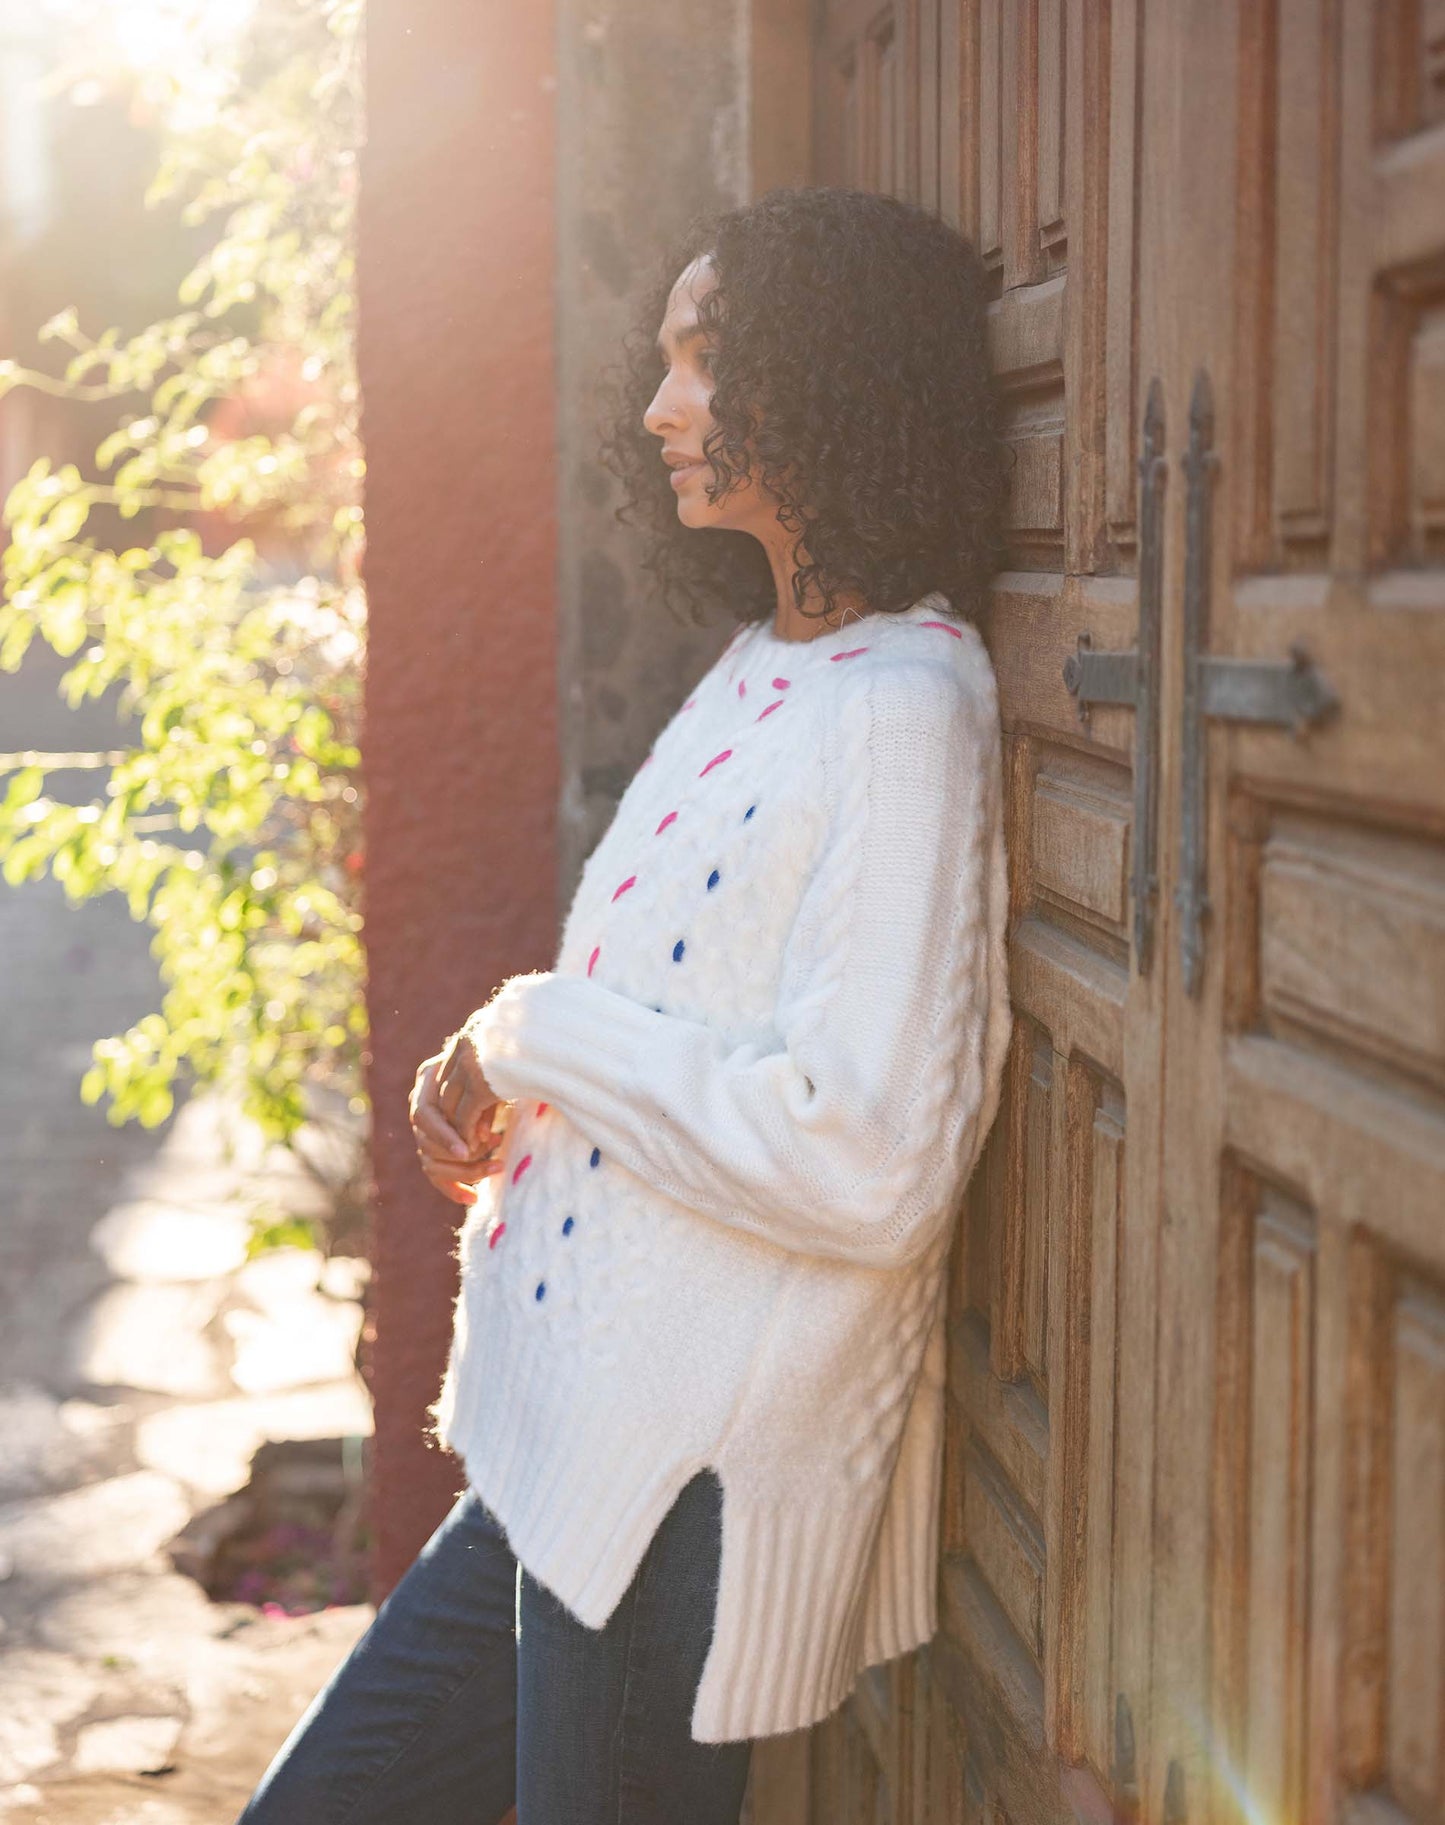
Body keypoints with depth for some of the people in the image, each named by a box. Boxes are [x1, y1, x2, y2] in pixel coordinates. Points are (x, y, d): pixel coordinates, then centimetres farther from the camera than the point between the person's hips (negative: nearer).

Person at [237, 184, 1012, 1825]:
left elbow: (869, 1165, -27)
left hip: (689, 1497, -9)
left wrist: (543, 1033, -15)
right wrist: (495, 1074, 2)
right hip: (570, 1446, 9)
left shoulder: (898, 714, -19)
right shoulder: (757, 668, 11)